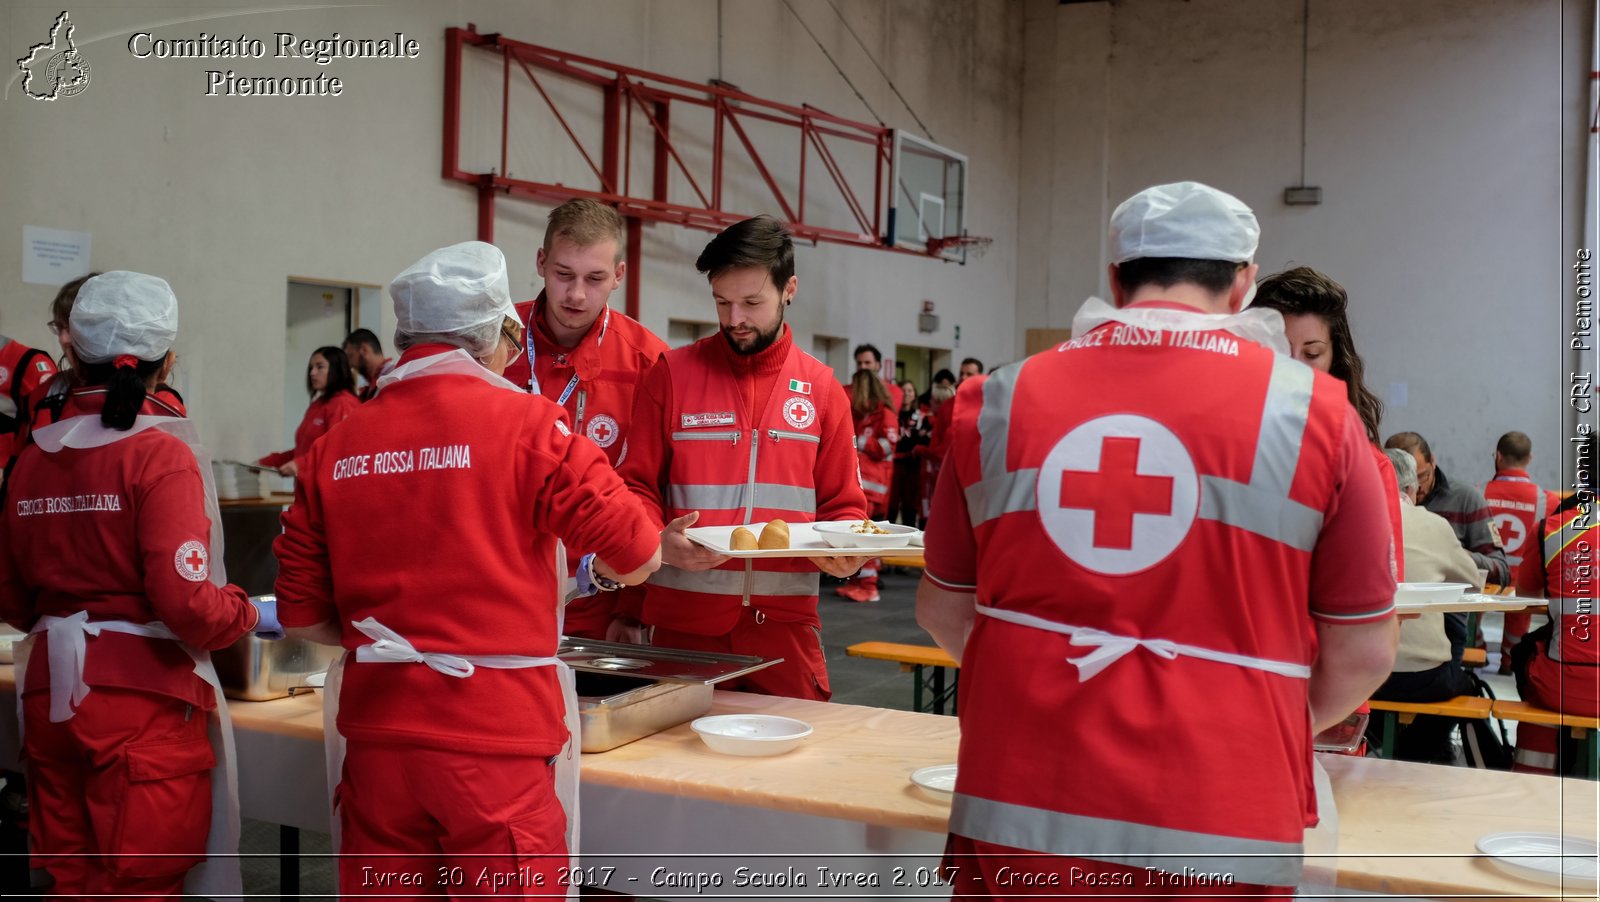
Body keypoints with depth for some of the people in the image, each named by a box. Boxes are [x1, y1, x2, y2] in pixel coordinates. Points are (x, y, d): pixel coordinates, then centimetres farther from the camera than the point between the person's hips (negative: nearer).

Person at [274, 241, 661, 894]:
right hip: (495, 740, -4)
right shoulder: (526, 422, -8)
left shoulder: (332, 447, 3)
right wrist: (605, 568, 18)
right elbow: (636, 558, -4)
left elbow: (301, 614, 7)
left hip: (377, 737, 4)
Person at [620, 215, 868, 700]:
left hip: (784, 622, 1)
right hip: (683, 621, -1)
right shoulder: (672, 374, 1)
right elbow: (638, 486, 3)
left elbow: (842, 505, 11)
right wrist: (660, 542, -16)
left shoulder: (821, 388, 7)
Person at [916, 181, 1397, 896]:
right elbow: (1362, 654, 1)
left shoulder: (997, 401, 0)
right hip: (1214, 834, -1)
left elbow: (942, 611, 10)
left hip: (1017, 811, 1)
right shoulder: (1313, 411, -5)